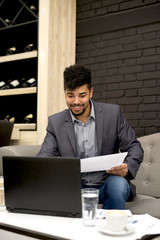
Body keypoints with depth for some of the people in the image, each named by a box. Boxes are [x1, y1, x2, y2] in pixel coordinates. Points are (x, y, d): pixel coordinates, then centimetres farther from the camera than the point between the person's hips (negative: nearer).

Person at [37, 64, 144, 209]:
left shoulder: (113, 113, 0)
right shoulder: (55, 122, 4)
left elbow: (134, 147, 3)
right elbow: (44, 156, 0)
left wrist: (127, 167, -20)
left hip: (106, 185, 0)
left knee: (117, 184, -35)